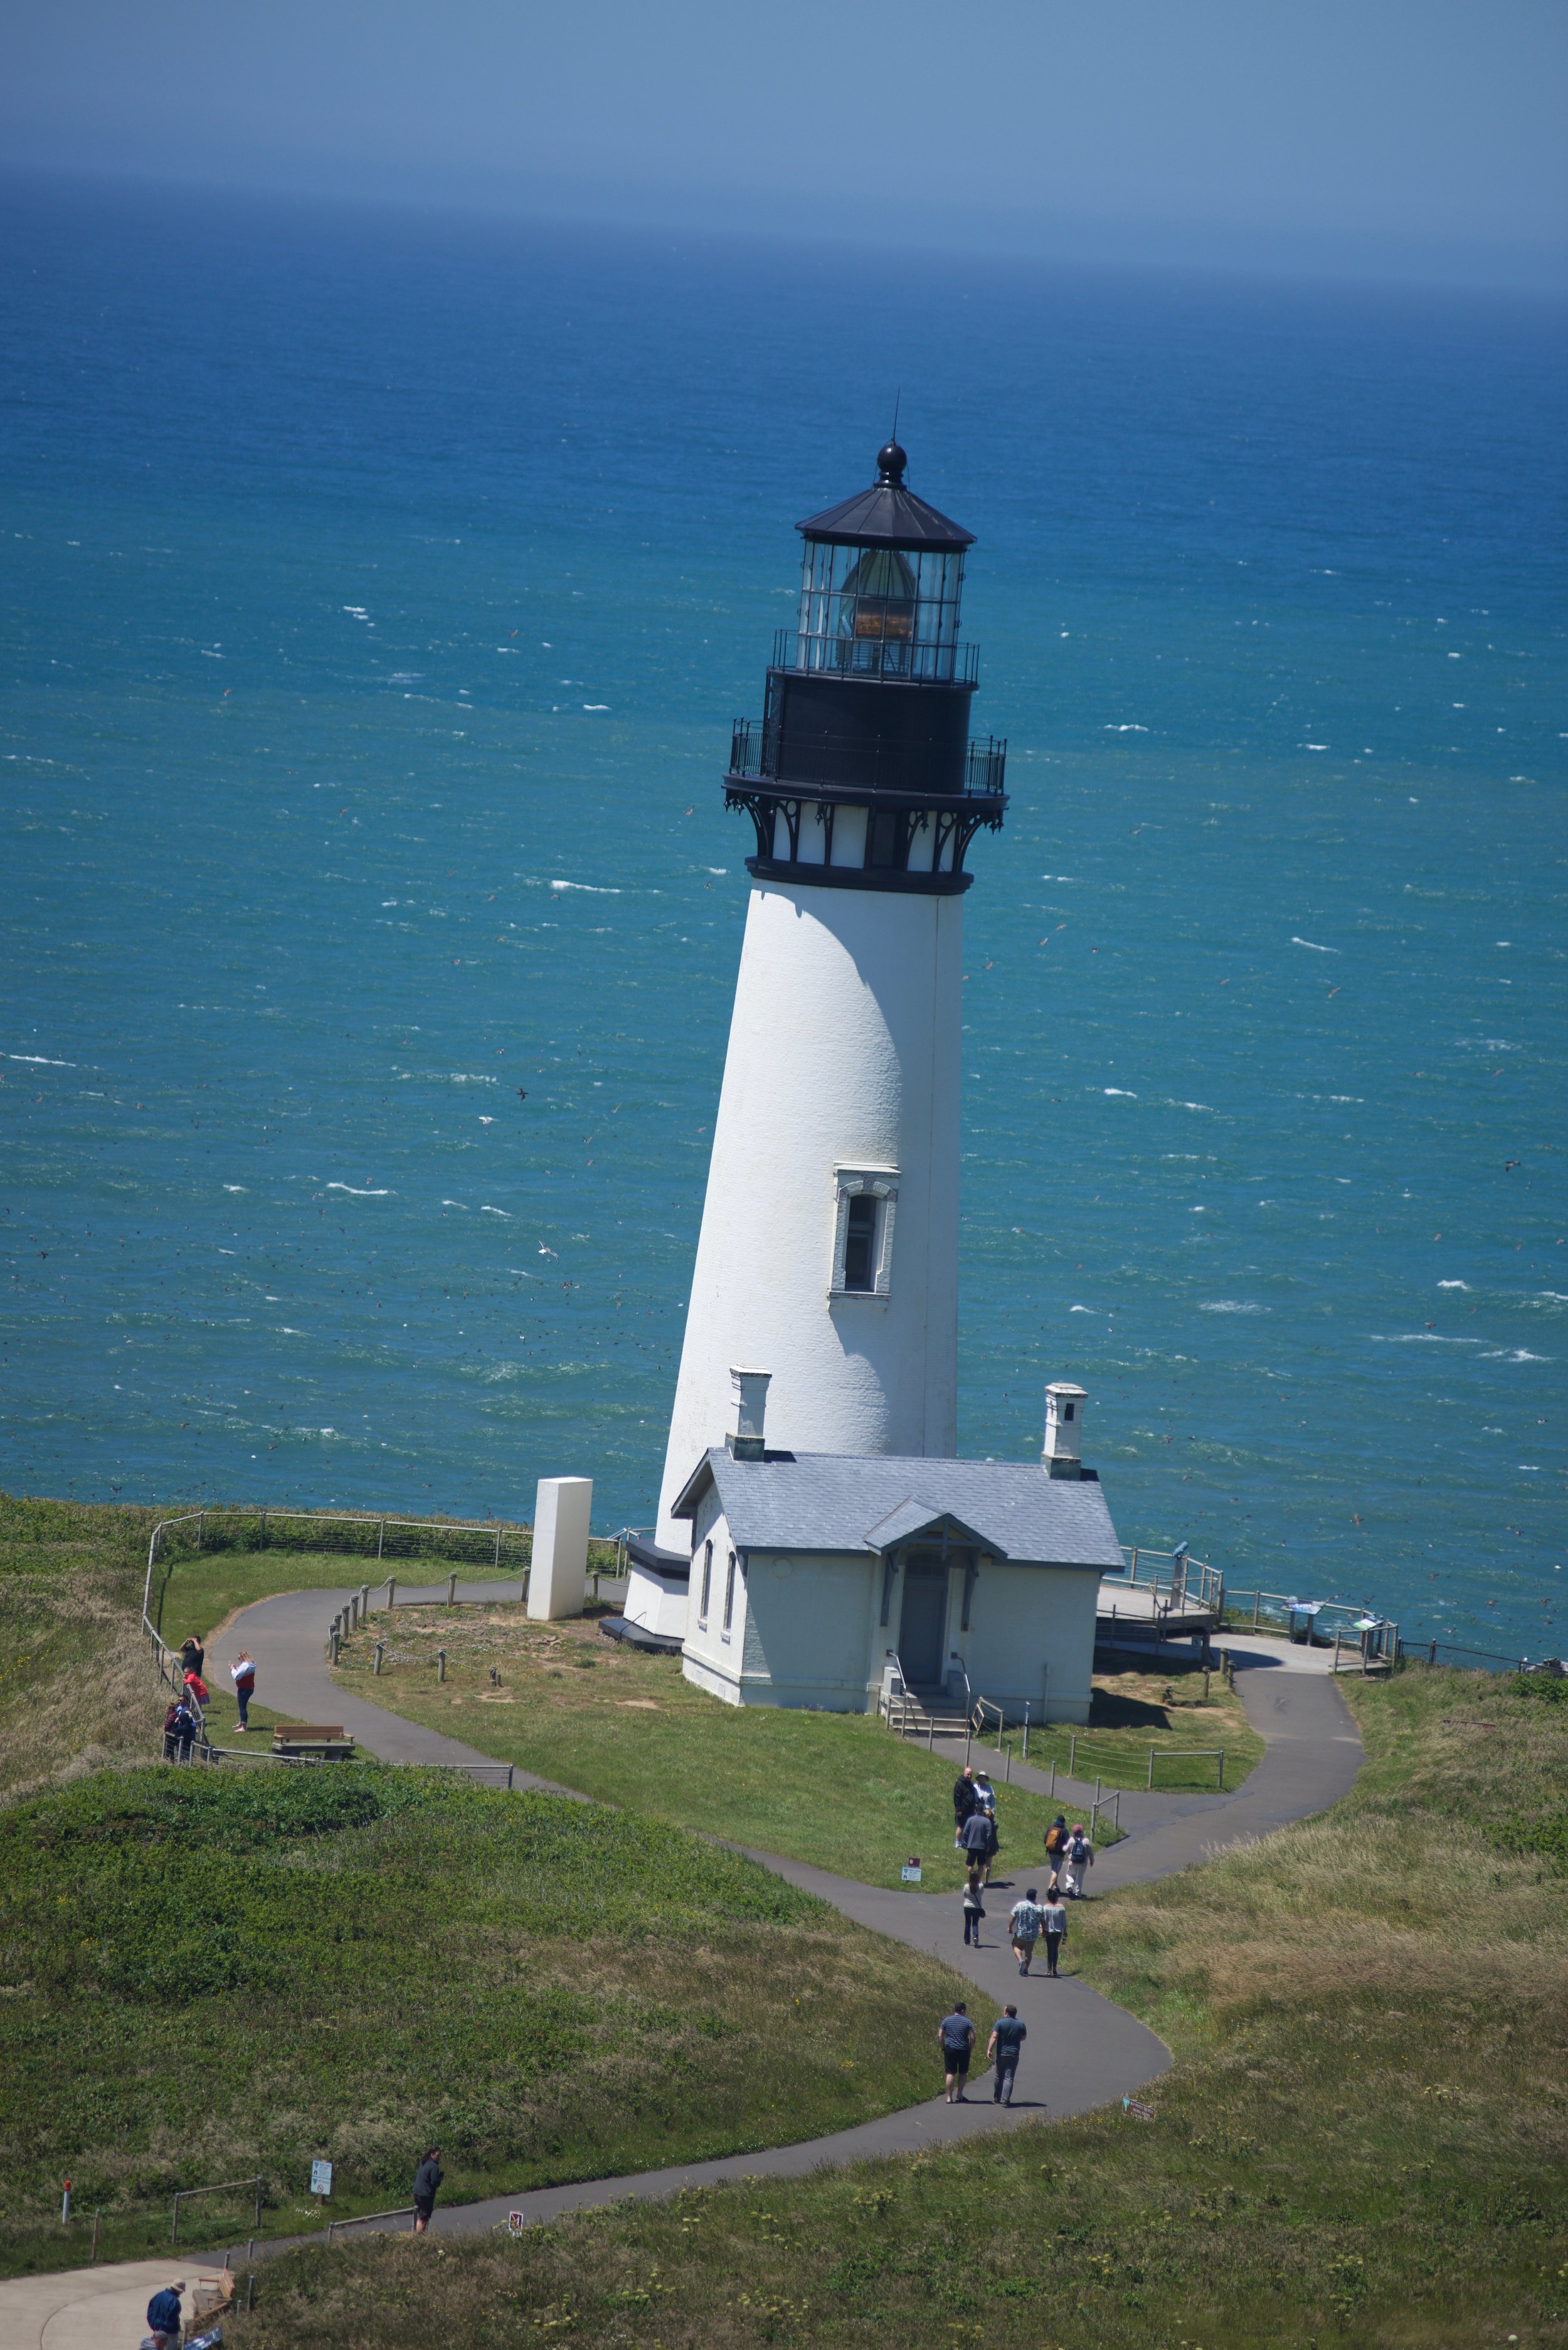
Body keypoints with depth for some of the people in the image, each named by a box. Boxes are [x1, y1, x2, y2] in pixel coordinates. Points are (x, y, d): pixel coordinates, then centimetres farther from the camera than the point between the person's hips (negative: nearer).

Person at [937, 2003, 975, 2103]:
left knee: (951, 2073, 2)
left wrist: (943, 2047, 9)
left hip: (950, 2050, 1)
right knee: (963, 2073, 16)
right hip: (963, 2050, -1)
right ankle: (960, 2095, 17)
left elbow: (940, 2035, -1)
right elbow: (972, 2037, -6)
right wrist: (970, 2049, 7)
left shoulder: (946, 2020, 2)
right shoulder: (967, 2022, -3)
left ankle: (949, 2098, -3)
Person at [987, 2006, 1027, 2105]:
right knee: (1009, 2078, -2)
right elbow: (1024, 2037, 14)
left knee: (999, 2077, 15)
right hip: (1013, 2055, 1)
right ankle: (1006, 2100, -13)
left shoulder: (1000, 2022, -9)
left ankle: (996, 2099, 26)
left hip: (1001, 2053, -1)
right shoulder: (1021, 2025, 0)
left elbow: (994, 2037, -15)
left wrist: (989, 2050, -13)